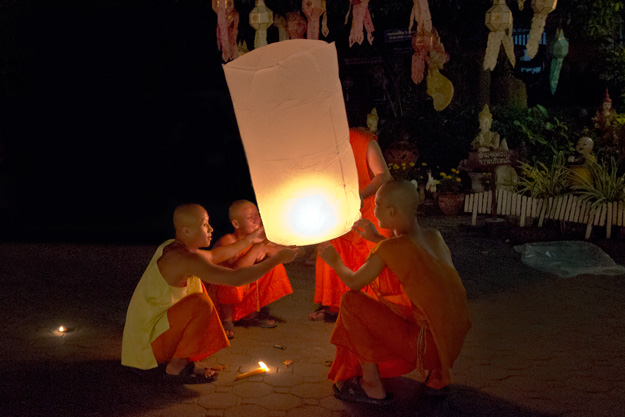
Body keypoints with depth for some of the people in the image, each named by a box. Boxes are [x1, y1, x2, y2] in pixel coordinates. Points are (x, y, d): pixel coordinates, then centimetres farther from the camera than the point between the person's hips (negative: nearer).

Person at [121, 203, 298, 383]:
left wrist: (249, 240, 24)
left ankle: (177, 359, 15)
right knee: (200, 303, -27)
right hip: (147, 341, -10)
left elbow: (214, 256, 24)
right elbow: (236, 278, -28)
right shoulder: (185, 259, -24)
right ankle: (176, 366, -11)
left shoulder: (172, 247, 6)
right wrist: (278, 258, -20)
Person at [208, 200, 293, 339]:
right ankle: (226, 319, -8)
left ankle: (250, 315, 9)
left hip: (245, 288, 7)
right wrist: (258, 247, -40)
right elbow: (238, 270, -43)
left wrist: (266, 249, -28)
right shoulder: (228, 241, -29)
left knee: (275, 266, -2)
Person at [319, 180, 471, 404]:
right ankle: (436, 374, 26)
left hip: (427, 342, -7)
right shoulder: (434, 236, 4)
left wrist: (335, 262, 17)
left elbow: (354, 282, -1)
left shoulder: (389, 249, -15)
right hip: (454, 341, 8)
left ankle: (372, 387, 7)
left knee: (351, 301, -3)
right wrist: (377, 239, 28)